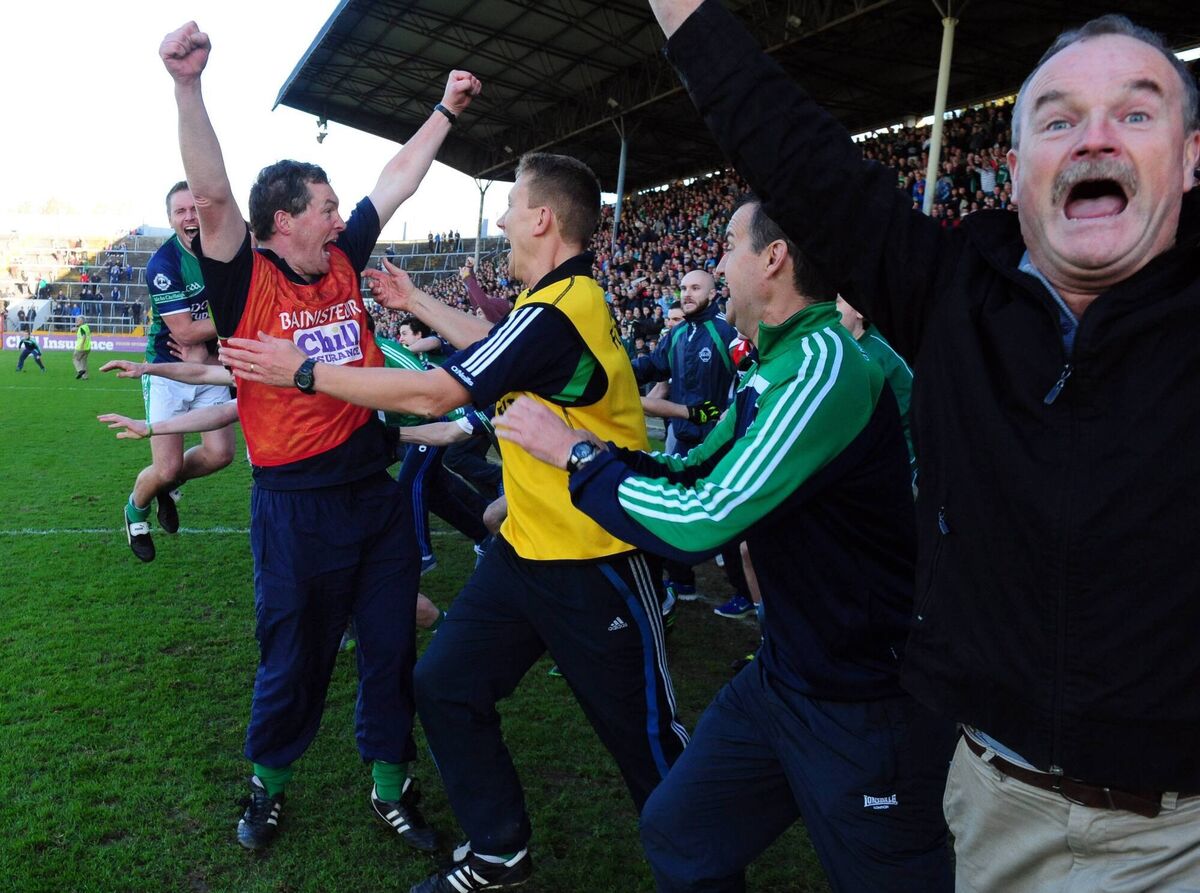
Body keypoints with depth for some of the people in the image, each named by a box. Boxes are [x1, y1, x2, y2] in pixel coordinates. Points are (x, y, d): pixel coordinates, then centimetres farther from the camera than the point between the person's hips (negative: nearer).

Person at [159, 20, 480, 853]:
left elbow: (397, 181, 14)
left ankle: (390, 788, 31)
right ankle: (268, 785, 37)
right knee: (295, 662, 10)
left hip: (377, 493, 5)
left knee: (393, 651, 13)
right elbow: (212, 195, -25)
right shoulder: (248, 284, -9)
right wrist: (189, 86, -37)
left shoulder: (342, 264, 6)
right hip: (297, 505, -5)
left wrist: (446, 110, 19)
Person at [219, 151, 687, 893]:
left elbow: (432, 393, -21)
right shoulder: (573, 295, 7)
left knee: (645, 734, 6)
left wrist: (305, 371, -12)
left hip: (595, 564, -10)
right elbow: (495, 345, 27)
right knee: (446, 689, 11)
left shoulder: (555, 313, -24)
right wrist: (417, 303, 33)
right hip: (526, 547, 10)